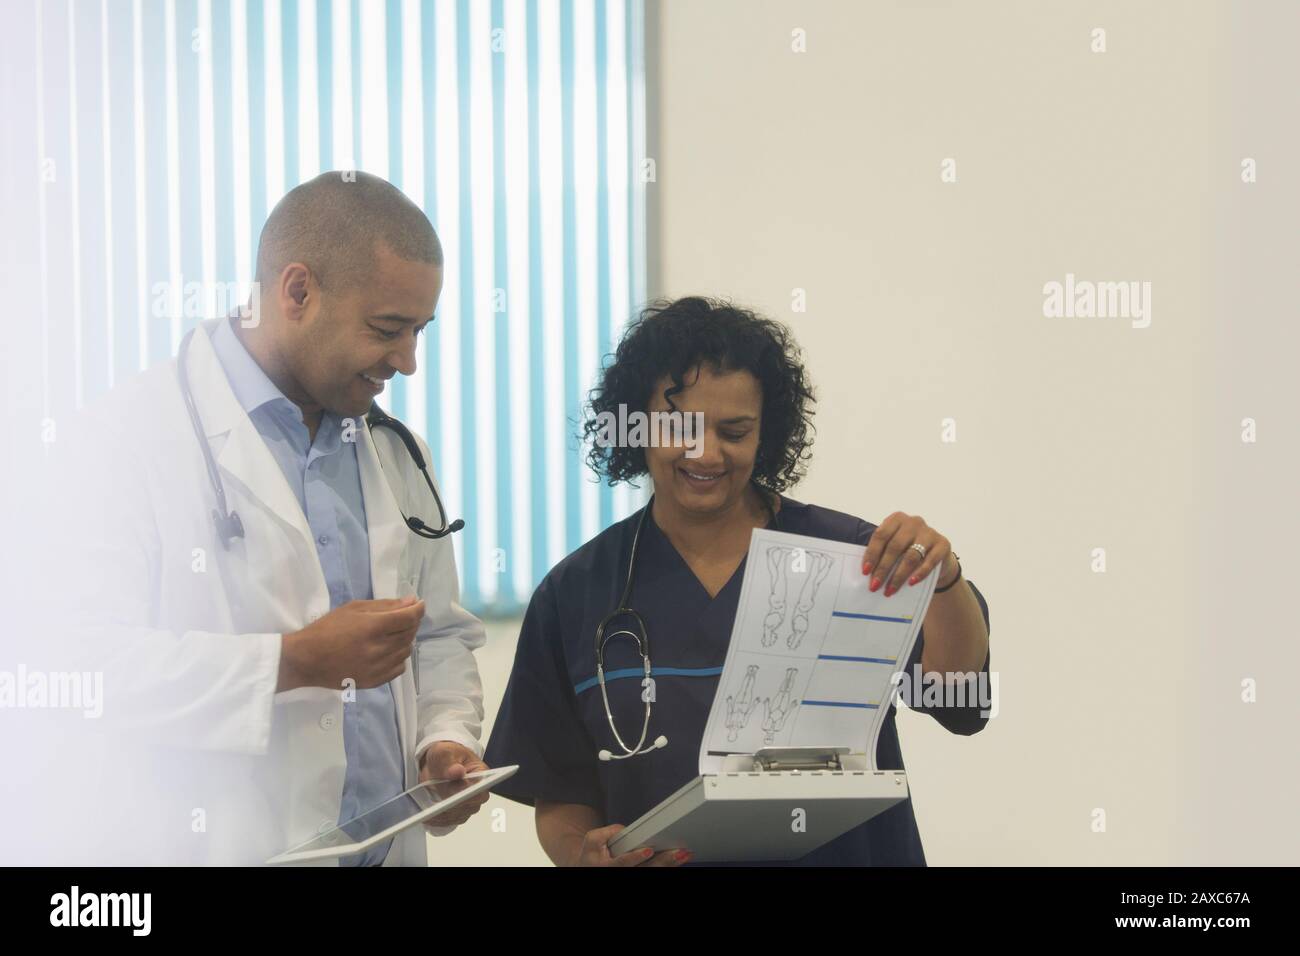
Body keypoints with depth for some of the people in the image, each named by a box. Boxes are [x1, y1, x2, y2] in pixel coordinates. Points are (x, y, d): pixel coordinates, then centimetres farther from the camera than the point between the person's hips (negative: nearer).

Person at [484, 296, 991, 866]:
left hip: (843, 852, -1)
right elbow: (560, 795, 8)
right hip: (660, 860, 1)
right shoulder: (575, 595, 4)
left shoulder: (844, 552, -1)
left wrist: (943, 575, -26)